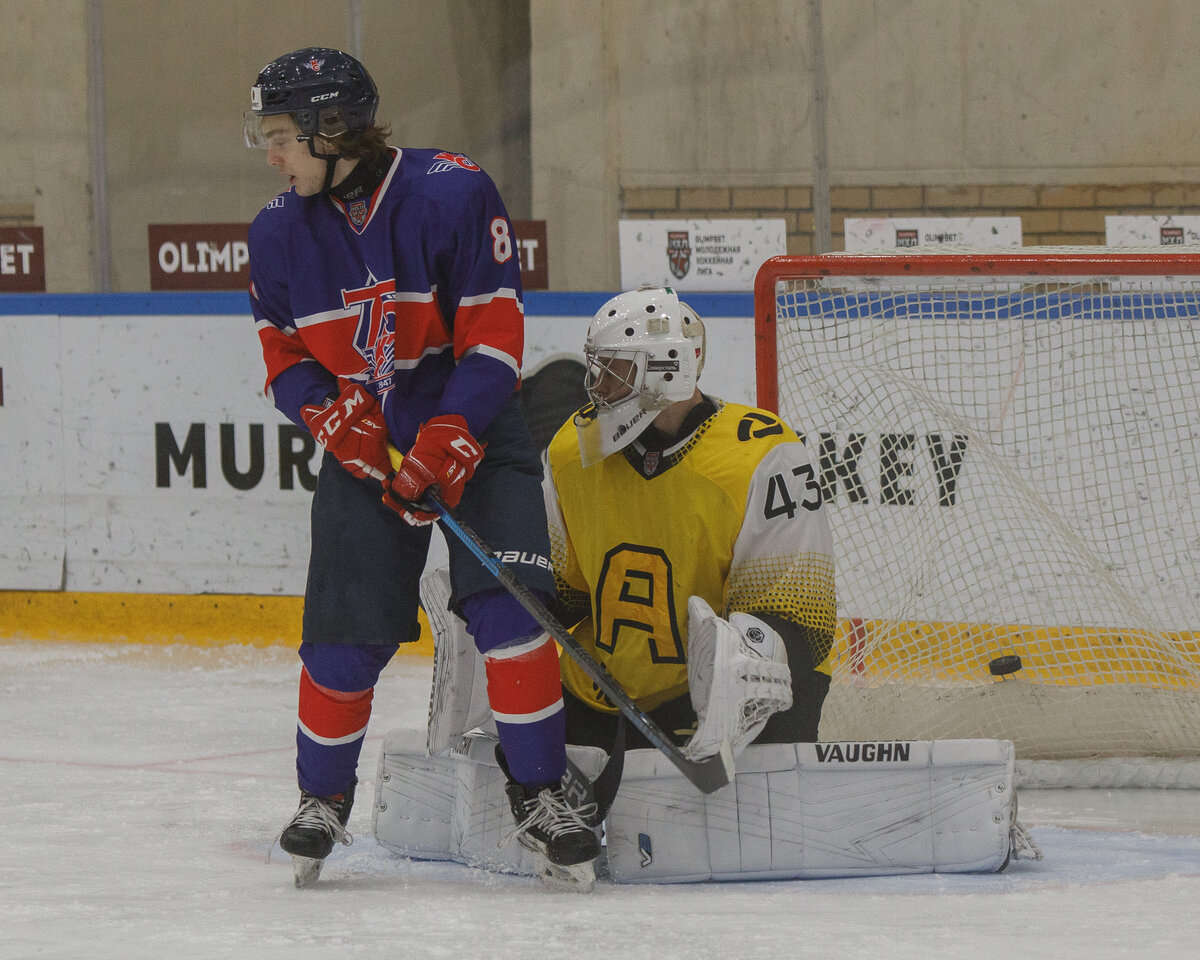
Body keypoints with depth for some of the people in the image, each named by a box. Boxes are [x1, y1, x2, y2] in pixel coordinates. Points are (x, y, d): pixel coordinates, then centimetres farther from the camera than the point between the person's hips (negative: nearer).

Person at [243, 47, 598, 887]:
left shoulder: (452, 193, -17)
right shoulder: (281, 231, -2)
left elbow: (494, 336, -16)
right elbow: (283, 355, 7)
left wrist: (443, 447, -23)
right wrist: (335, 413, -14)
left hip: (471, 429, -3)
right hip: (364, 446, 3)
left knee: (507, 608, -17)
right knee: (344, 634, -4)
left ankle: (541, 794, -5)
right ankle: (324, 797, 17)